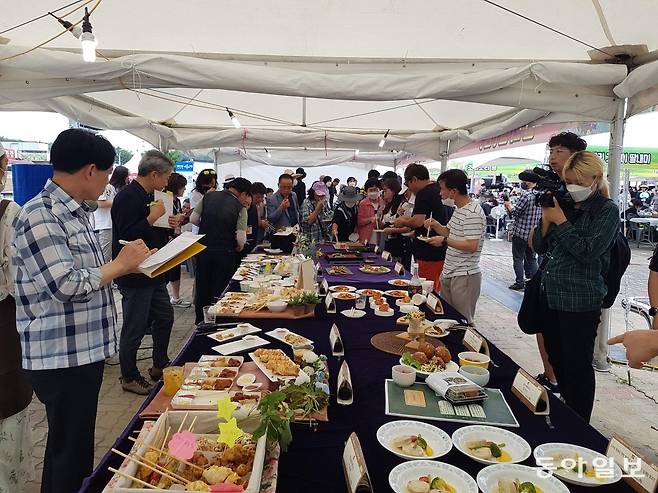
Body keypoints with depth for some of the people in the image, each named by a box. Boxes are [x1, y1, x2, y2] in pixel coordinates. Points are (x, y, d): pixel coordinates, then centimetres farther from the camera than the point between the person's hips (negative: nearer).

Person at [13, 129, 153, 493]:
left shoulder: (74, 211, 11)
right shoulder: (40, 215, -19)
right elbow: (66, 285, -25)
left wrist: (128, 264, 4)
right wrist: (120, 264, -14)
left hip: (85, 350, 9)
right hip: (61, 358, -9)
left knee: (78, 445, 22)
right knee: (69, 453, 7)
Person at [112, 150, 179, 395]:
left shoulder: (147, 196, 13)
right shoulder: (128, 197, -17)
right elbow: (126, 236, -25)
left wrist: (167, 226, 5)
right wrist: (153, 217, -23)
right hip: (135, 277, -10)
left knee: (164, 317, 16)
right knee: (134, 329, 3)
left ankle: (160, 366, 32)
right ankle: (129, 377, 20)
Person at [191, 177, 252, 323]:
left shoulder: (208, 196, 0)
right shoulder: (240, 208, -11)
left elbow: (193, 219, 2)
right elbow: (241, 239, -15)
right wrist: (238, 248, 5)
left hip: (203, 249, 4)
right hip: (225, 253, -4)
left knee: (202, 289, 17)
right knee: (220, 290, 10)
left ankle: (200, 322, 30)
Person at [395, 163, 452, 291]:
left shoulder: (424, 194, -15)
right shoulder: (440, 190, 14)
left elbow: (418, 222, -24)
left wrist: (403, 222, -4)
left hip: (429, 255, -10)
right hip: (443, 252, 10)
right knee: (437, 291, 16)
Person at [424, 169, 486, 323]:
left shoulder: (473, 213, -19)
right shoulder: (458, 209, 12)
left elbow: (472, 246, -25)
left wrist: (444, 241, -19)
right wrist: (436, 225, 4)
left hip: (464, 277, -10)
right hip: (449, 273, 10)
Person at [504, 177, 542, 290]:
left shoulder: (527, 195, -20)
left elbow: (514, 212, -17)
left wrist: (508, 205, 2)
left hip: (521, 232, -7)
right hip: (533, 233, 8)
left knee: (518, 259, 3)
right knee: (531, 258, 15)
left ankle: (520, 282, 6)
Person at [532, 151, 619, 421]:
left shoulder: (607, 210, -6)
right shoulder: (565, 204, 9)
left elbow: (588, 251, -18)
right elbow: (540, 248, 9)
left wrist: (560, 220, -15)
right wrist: (546, 219, -6)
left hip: (581, 301, -7)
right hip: (550, 296, 7)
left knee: (577, 367, 4)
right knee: (556, 360, 18)